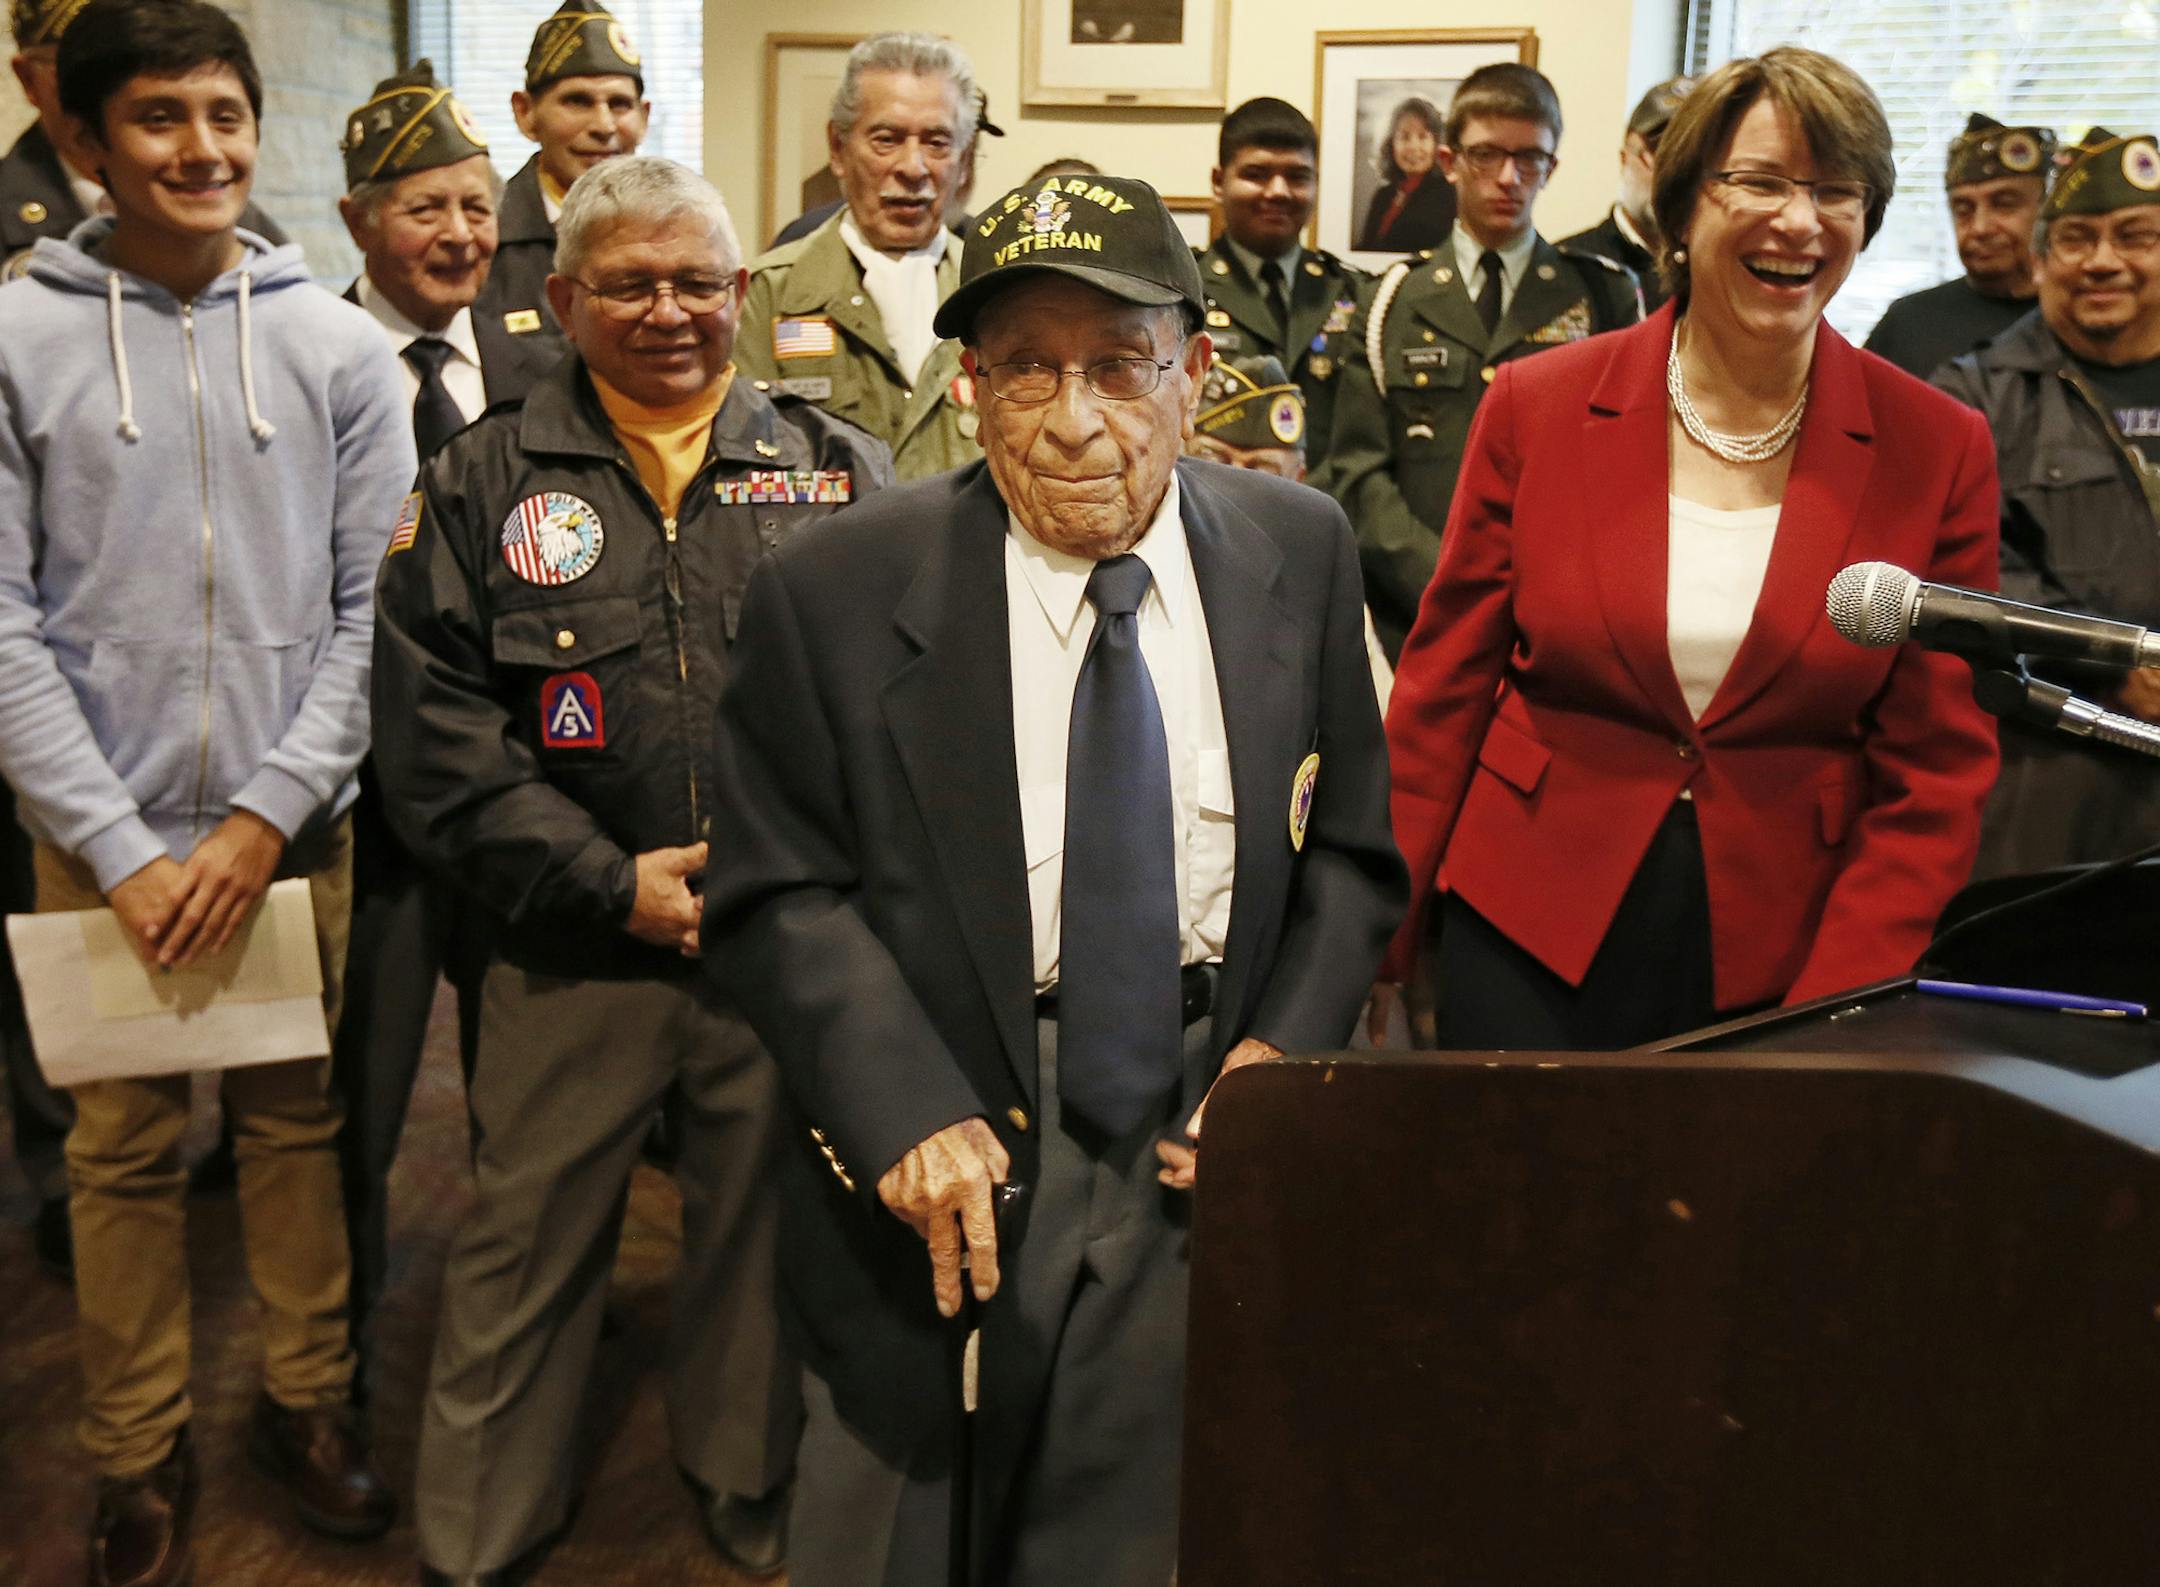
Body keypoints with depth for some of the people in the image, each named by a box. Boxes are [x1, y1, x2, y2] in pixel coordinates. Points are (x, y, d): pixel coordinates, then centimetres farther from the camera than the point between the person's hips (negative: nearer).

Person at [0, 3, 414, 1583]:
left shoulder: (342, 347, 0)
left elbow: (378, 609, 0)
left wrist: (266, 813, -8)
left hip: (293, 822, 1)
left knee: (299, 1119, 12)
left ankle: (311, 1395, 32)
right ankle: (141, 1454, 27)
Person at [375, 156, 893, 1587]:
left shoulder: (840, 471, 6)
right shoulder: (482, 485, 5)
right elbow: (433, 731, -1)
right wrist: (614, 882, -9)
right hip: (576, 949, 0)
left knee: (772, 1237, 15)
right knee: (528, 1243, 8)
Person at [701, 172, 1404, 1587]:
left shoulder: (1300, 552, -2)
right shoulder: (836, 594, -11)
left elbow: (1350, 844, 5)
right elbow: (775, 896, -7)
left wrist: (1288, 1049, -10)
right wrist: (905, 1114, -19)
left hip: (1205, 1131, 2)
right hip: (943, 1163, -2)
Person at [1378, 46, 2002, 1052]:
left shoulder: (1939, 451, -3)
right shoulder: (1536, 405, -3)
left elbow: (1936, 771, -1)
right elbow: (1443, 690, 1)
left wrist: (1829, 1010, -9)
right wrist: (1378, 940, 1)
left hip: (1782, 955, 0)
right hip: (1532, 940, 0)